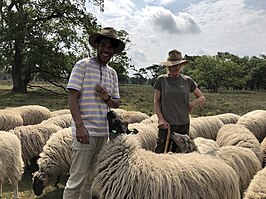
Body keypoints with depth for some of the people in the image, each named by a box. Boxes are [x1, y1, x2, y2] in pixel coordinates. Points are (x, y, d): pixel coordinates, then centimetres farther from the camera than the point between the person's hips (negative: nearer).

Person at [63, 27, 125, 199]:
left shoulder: (112, 73, 15)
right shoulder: (83, 65, -2)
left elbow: (116, 104, 16)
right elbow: (72, 97, -8)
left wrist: (107, 98, -7)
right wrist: (79, 125, -18)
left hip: (104, 132, 6)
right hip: (85, 131, -6)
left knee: (92, 178, 14)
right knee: (77, 179, -3)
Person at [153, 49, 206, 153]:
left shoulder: (187, 81, 6)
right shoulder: (161, 80, 1)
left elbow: (202, 98, 12)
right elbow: (156, 102, 3)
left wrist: (193, 103, -9)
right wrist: (161, 119, -9)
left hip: (184, 124, 2)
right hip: (166, 124, -2)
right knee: (161, 152, -6)